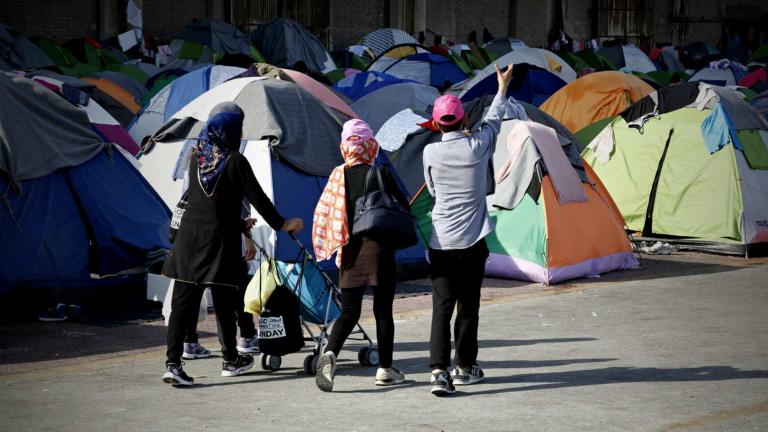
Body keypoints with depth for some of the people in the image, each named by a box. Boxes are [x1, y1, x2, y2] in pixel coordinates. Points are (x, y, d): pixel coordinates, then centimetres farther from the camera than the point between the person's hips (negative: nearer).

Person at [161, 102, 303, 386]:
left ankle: (173, 363, -8)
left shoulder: (197, 157, 7)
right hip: (220, 241, -4)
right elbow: (257, 197, -7)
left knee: (183, 301, 1)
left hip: (188, 238, 4)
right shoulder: (234, 161, -10)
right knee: (223, 302, 8)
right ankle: (231, 360, 22)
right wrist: (280, 224, 7)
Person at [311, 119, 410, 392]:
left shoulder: (338, 176, 3)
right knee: (383, 311, 8)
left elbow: (324, 214, 5)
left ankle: (329, 354, -19)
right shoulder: (380, 175, -7)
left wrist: (334, 248, 15)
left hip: (350, 252, 3)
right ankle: (385, 369, 14)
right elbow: (404, 209, -3)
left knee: (349, 312, 6)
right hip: (378, 249, -3)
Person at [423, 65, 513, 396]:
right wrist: (502, 88, 33)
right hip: (473, 242, 0)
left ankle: (440, 371, -11)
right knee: (468, 307, 11)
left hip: (441, 243, 0)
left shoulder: (431, 153, -3)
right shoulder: (477, 147, -4)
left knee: (441, 308, -1)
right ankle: (465, 367, 22)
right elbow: (493, 121, 17)